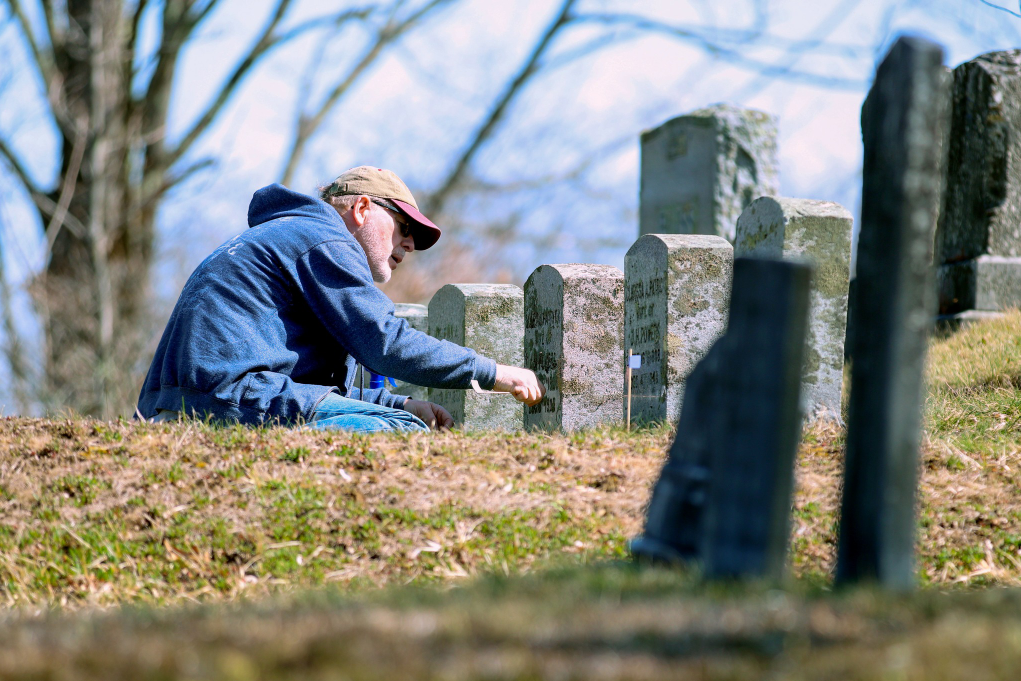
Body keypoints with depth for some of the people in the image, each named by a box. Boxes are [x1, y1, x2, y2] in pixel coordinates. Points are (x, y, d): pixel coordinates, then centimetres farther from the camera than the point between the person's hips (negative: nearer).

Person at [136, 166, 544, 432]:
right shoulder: (324, 241, 2)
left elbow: (323, 388, 33)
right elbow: (387, 344, -8)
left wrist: (401, 405, 20)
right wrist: (495, 374, 0)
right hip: (232, 399, -10)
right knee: (406, 432, -13)